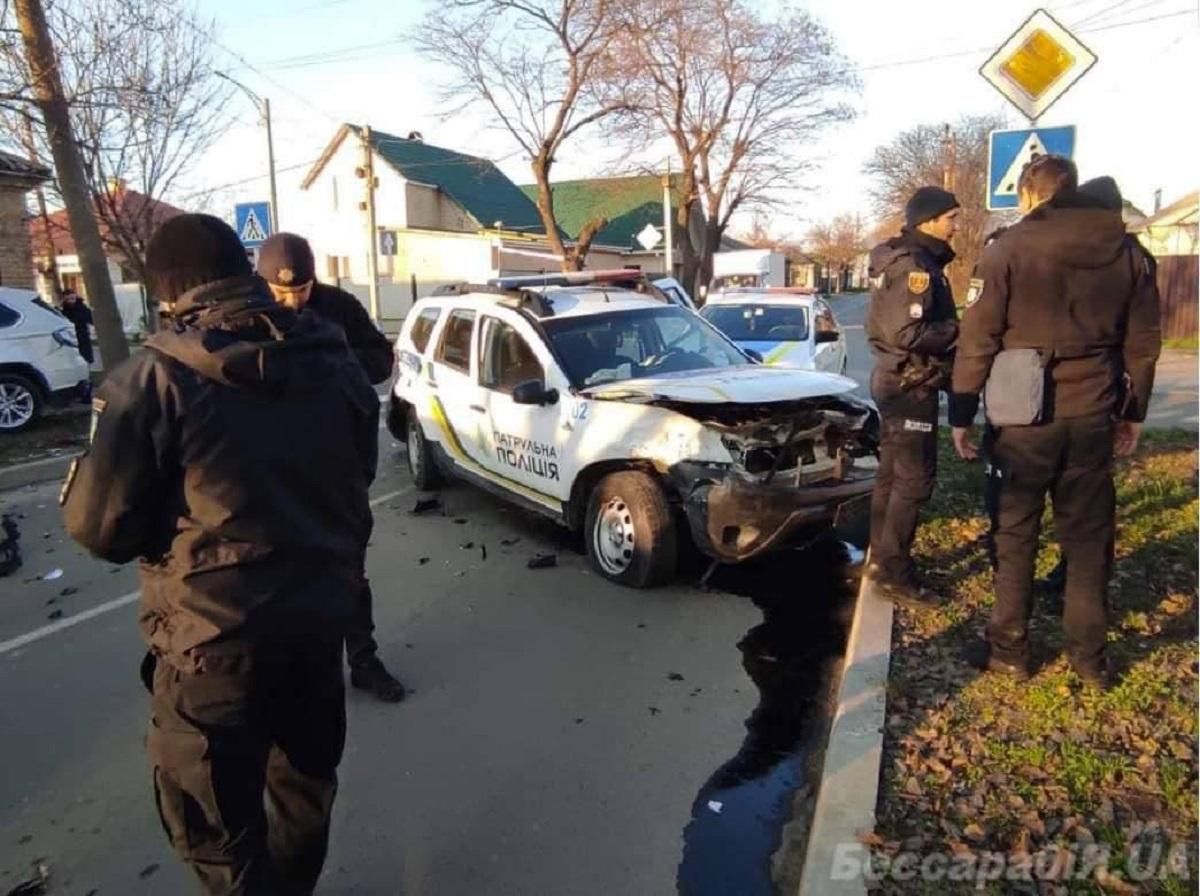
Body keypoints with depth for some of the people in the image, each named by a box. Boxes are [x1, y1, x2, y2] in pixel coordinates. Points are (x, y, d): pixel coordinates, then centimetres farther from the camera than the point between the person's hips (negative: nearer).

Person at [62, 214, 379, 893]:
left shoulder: (156, 379, -17)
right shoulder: (334, 359, -1)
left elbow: (99, 523, -13)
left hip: (215, 631, -6)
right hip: (322, 609, 6)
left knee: (214, 814, 14)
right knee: (306, 774, 26)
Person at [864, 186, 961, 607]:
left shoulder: (902, 259, 15)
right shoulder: (916, 265, -17)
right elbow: (908, 333, -27)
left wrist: (952, 328, 5)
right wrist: (960, 330, -16)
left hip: (897, 379, 11)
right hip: (912, 384, -11)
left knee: (892, 473, 15)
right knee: (914, 479, -6)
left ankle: (881, 558, 25)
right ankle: (892, 573, 0)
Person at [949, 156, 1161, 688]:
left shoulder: (1009, 248, -7)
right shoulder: (1130, 252, 7)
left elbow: (977, 340, -10)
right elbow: (1143, 342, 10)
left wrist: (961, 413, -4)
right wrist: (1132, 412, 19)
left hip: (1024, 418, -3)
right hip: (1093, 417, 4)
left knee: (1014, 537, 8)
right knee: (1089, 539, 13)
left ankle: (1009, 650, 17)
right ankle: (1089, 657, 22)